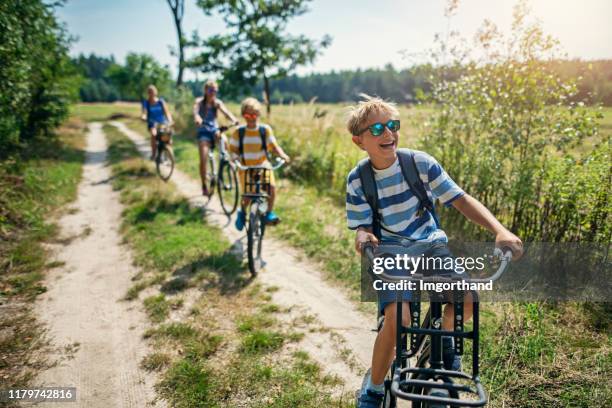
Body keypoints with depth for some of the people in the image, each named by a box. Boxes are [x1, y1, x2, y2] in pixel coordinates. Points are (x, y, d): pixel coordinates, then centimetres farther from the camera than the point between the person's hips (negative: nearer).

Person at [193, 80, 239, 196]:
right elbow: (195, 111, -30)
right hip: (204, 132, -2)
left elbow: (225, 111, -20)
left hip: (214, 130, 2)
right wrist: (197, 118, -54)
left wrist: (233, 119, -42)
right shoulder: (199, 102, -8)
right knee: (203, 160, -12)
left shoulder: (217, 103, -1)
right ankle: (204, 186, 3)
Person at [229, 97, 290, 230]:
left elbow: (274, 146, -7)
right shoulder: (239, 132, -5)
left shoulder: (265, 129, -5)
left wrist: (283, 155, -25)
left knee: (272, 187, -23)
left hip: (263, 165, 1)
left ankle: (269, 214, -1)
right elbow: (233, 150, -1)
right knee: (247, 196, -8)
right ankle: (242, 212, 27)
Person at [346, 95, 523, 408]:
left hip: (431, 245, 2)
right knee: (397, 318, -26)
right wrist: (363, 237, -33)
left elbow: (461, 199, -12)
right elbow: (362, 226, -7)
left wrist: (500, 231, -26)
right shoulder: (357, 180, -10)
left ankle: (443, 336, 18)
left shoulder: (420, 163, -11)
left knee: (468, 298, -22)